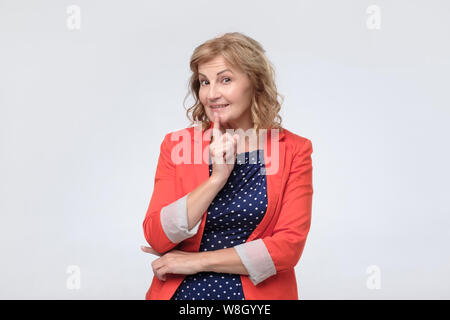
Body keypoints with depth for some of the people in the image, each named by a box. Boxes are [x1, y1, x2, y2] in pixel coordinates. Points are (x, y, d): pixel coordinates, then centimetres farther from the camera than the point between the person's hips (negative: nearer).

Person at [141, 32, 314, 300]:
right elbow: (156, 238, -9)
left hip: (256, 294, -1)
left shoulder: (293, 150, -5)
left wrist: (197, 261, -12)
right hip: (180, 292, 1)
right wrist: (217, 178, -19)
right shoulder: (176, 145, -1)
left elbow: (289, 246, -12)